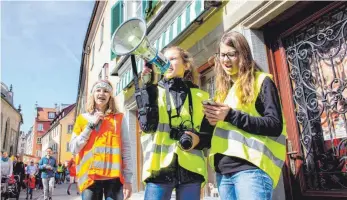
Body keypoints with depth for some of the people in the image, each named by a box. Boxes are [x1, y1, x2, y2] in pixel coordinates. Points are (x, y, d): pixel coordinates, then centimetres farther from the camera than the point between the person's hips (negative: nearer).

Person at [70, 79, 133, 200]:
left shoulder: (119, 118, 5)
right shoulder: (83, 118, 10)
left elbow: (126, 149, 1)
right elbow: (73, 149, 2)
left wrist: (127, 179, -5)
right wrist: (91, 125, -5)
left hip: (114, 176, -1)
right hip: (90, 177, 1)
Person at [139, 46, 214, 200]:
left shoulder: (200, 96, 13)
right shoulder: (154, 91, 10)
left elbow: (211, 132, 14)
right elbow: (147, 125, -7)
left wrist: (199, 138, -8)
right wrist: (149, 87, -9)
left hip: (191, 169, 1)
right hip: (159, 168, -1)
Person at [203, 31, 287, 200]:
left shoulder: (262, 82, 0)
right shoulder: (223, 88, 19)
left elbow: (275, 126, -9)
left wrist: (231, 115, -16)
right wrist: (213, 121, 0)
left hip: (251, 167, -6)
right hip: (222, 169, 6)